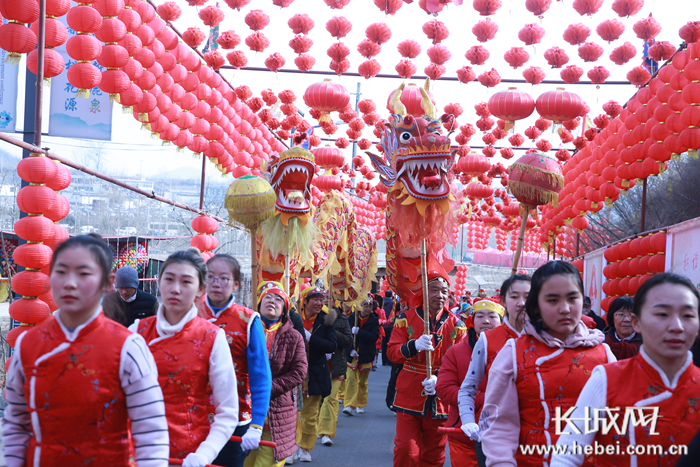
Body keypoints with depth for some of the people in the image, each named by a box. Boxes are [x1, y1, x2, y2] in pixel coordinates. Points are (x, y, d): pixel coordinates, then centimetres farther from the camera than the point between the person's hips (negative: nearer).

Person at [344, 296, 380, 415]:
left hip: (366, 356, 0)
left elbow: (374, 337, -14)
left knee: (363, 382, 9)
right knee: (351, 379, -9)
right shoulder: (352, 318, 1)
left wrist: (359, 332, -24)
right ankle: (349, 405, -8)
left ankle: (361, 405, 23)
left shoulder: (374, 320, -1)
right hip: (352, 355, 0)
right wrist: (350, 349, -14)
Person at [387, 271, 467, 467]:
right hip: (409, 397, -1)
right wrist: (414, 346, -25)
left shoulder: (456, 325, 2)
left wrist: (440, 378, -19)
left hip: (440, 398, 1)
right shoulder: (406, 318, 0)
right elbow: (392, 352, -5)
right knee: (406, 451, -7)